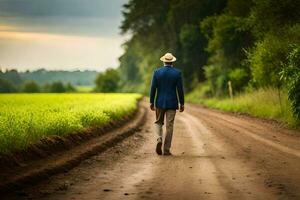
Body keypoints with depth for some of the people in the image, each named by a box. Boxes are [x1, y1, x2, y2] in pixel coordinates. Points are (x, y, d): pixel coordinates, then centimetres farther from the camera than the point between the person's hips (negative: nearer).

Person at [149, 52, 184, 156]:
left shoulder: (157, 72, -3)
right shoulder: (177, 73, -5)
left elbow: (153, 88, -3)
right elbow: (180, 89, -5)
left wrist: (151, 102, 4)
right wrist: (182, 103, 2)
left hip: (160, 102, 1)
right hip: (172, 103, -1)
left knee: (158, 122, 17)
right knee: (169, 126, 4)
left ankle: (159, 139, -11)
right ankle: (166, 150, 3)